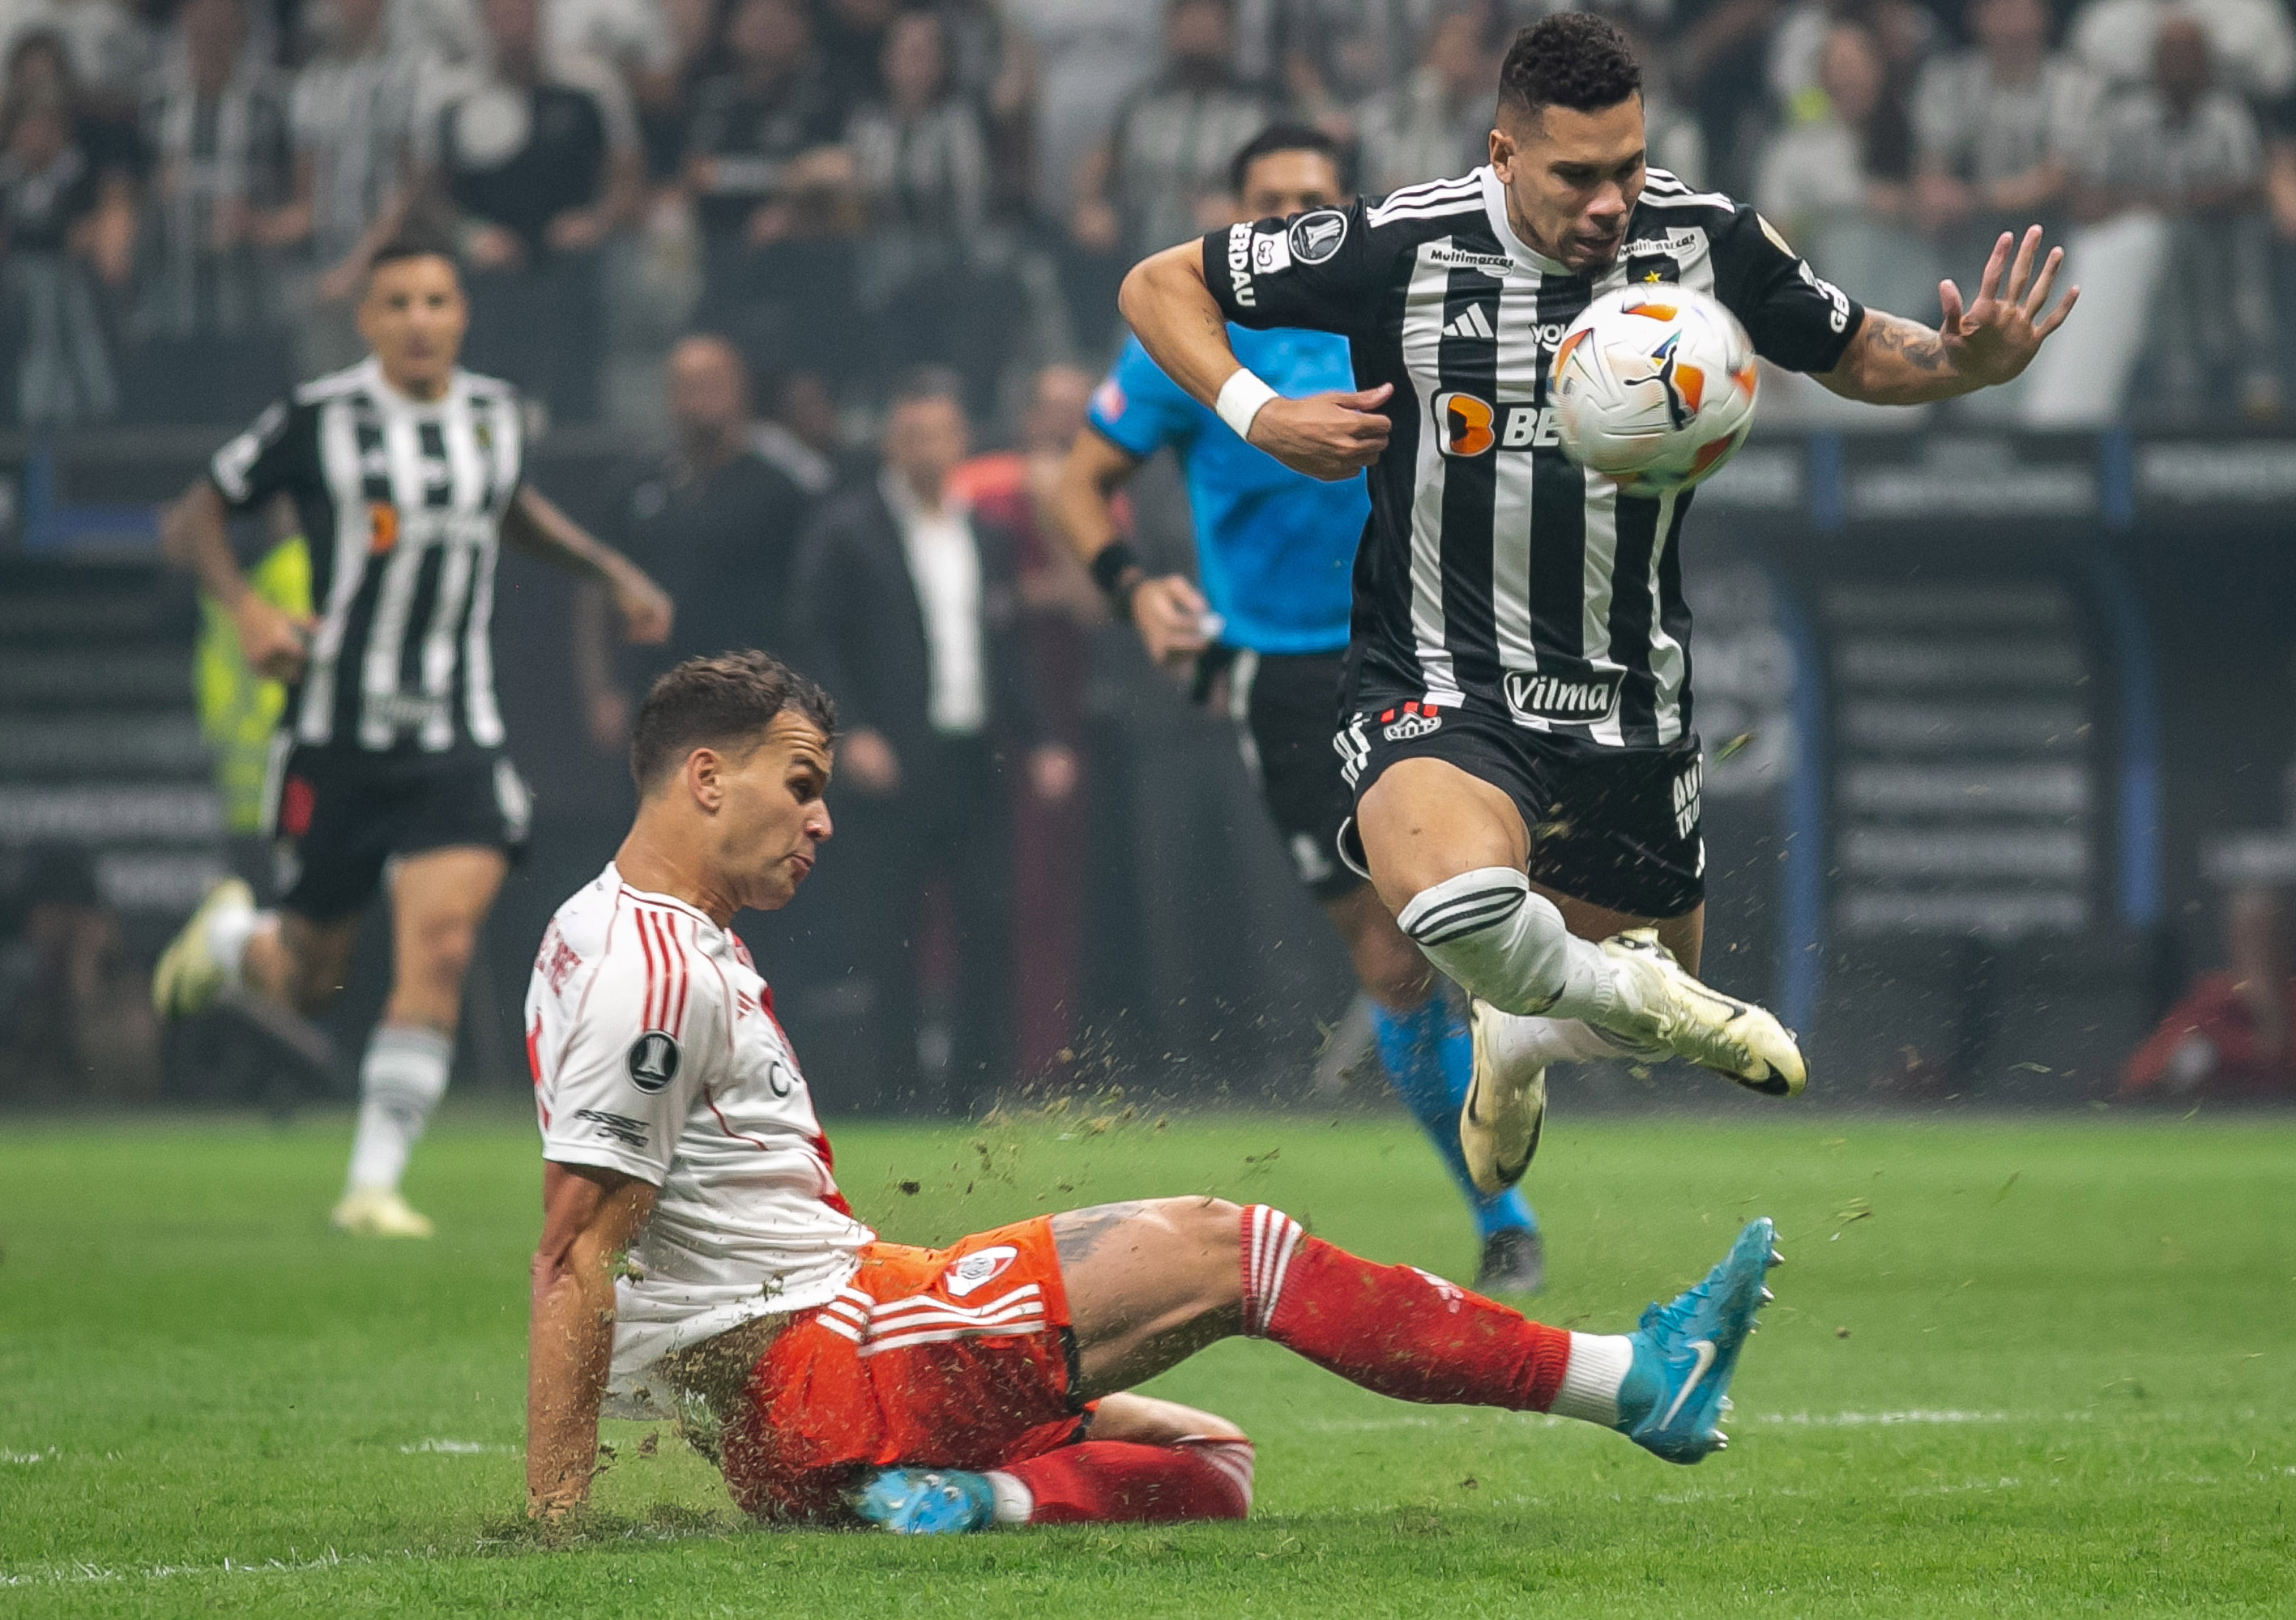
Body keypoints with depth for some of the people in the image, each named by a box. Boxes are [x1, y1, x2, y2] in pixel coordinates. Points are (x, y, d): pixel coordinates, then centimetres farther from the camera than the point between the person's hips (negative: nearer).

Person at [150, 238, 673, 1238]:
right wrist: (246, 609, -17)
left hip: (455, 742, 2)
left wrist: (611, 572, 21)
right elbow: (190, 523, 0)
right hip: (336, 736, -2)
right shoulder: (319, 419, -7)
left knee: (440, 949, -17)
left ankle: (374, 1183, -10)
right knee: (306, 985, 8)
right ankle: (231, 935, 45)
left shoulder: (492, 412, 6)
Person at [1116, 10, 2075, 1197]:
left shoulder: (1706, 240, -7)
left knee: (1653, 967, 20)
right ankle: (1630, 994, -6)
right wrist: (1258, 415, -18)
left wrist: (1969, 363, -13)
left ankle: (1514, 1045, 57)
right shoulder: (1397, 250, -14)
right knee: (1462, 897, -38)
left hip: (1630, 696, 4)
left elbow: (1856, 356, 9)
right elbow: (1158, 285, -1)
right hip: (1440, 692, -4)